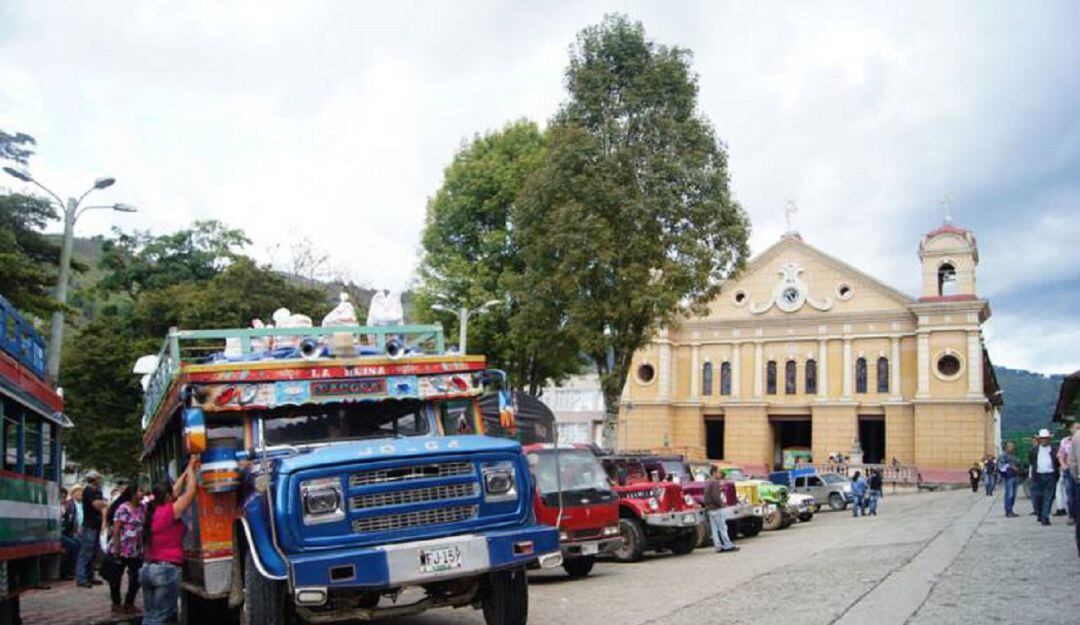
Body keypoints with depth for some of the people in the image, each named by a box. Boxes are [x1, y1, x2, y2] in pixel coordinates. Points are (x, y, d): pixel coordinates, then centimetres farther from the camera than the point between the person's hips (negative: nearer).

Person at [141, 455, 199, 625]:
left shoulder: (152, 511, 9)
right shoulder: (169, 512, -12)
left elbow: (175, 491, 20)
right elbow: (190, 491, -8)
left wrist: (188, 470, 25)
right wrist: (191, 468, 5)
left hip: (148, 569, 8)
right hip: (167, 570, -8)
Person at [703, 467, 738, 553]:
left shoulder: (708, 484, 16)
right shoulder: (715, 483, -14)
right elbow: (715, 497, -24)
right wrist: (721, 503, -10)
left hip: (709, 509, 9)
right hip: (716, 509, -9)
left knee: (714, 529, 6)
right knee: (722, 528, -5)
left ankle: (718, 546, 7)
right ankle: (728, 546, -3)